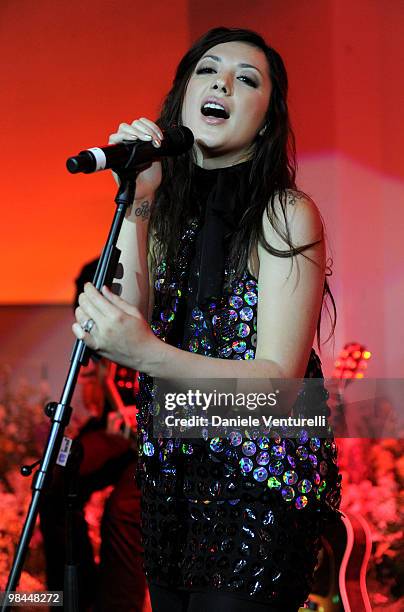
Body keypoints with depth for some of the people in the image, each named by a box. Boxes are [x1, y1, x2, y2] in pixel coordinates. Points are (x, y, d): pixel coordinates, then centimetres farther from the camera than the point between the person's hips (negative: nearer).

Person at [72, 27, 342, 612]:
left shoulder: (287, 213, -12)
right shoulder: (170, 207, 5)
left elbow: (280, 378, -19)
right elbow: (128, 327, -9)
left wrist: (146, 354, -33)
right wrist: (136, 207, -17)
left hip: (261, 482, -5)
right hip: (170, 472, 6)